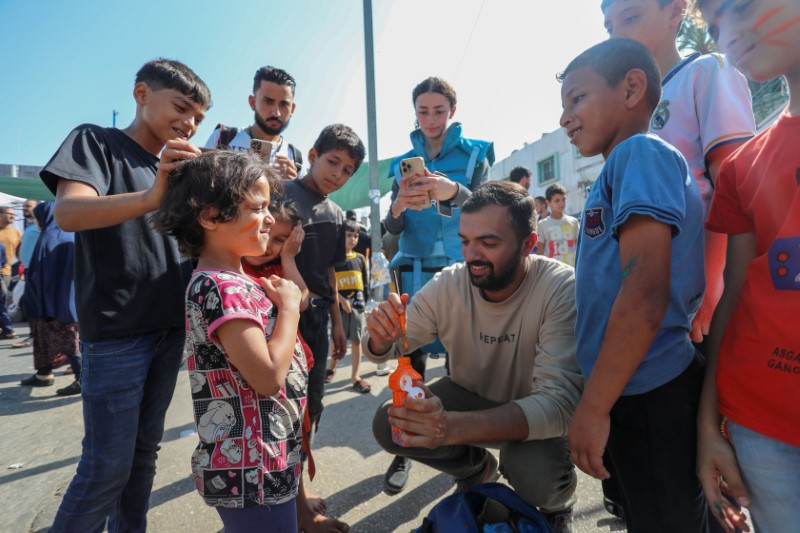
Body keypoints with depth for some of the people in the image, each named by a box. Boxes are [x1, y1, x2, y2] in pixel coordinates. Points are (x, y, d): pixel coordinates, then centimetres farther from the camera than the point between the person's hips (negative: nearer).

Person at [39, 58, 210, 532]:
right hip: (116, 331, -6)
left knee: (146, 450, 15)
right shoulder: (96, 141, -2)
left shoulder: (181, 165, 14)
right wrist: (150, 198, -38)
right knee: (108, 465, 0)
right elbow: (68, 212, -20)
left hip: (170, 327, 6)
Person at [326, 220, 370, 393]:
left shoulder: (360, 258, 7)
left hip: (357, 304, 3)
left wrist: (364, 301, 4)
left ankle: (355, 376, 15)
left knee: (356, 340, 6)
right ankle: (331, 368, 35)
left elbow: (365, 283, 12)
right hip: (339, 304, -3)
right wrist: (342, 300, -15)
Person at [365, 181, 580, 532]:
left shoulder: (562, 289, -29)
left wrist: (453, 426, -50)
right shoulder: (446, 286, -18)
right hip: (470, 398, 4)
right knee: (387, 424, -14)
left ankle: (557, 504, 8)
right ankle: (476, 468, 16)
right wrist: (381, 338, -34)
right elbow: (385, 350, -8)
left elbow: (558, 402, -36)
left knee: (533, 472, -33)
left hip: (538, 415, -3)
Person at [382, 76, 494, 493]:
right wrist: (398, 208, -19)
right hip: (416, 270, 2)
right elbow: (393, 229, 5)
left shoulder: (475, 154, 6)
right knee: (410, 356, 0)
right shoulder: (404, 162, 12)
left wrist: (455, 193, -29)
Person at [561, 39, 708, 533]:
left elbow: (646, 291, -24)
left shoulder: (642, 152, -13)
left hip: (649, 393, -9)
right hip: (635, 388, 9)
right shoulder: (624, 166, 15)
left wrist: (594, 405, -22)